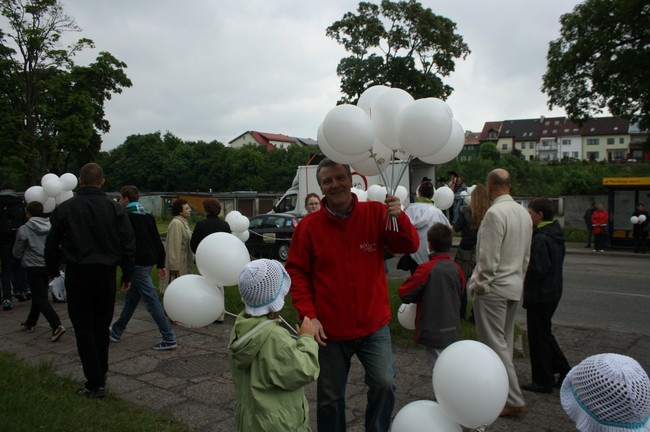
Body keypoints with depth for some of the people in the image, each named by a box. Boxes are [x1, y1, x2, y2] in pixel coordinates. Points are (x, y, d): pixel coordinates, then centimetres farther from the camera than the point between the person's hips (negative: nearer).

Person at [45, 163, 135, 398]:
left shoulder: (65, 208, -5)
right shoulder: (115, 208, -2)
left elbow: (52, 244, 2)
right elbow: (128, 244, -1)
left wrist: (52, 270, 18)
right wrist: (127, 274, 8)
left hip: (78, 274, -2)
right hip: (106, 273, 2)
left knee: (84, 328, 4)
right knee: (101, 326, 17)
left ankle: (95, 384, 3)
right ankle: (101, 373, 27)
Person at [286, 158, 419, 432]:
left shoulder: (375, 213, -4)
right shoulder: (308, 227, -6)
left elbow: (409, 246, -11)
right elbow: (296, 274, -1)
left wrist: (399, 217, -29)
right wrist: (309, 315, -11)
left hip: (374, 326, 0)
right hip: (330, 331, 0)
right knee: (330, 398, 13)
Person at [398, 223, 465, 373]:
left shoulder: (427, 269, -19)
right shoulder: (456, 268, -3)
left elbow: (404, 294, -16)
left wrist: (419, 297, 4)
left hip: (433, 331, -6)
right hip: (452, 330, 6)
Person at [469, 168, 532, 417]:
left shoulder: (495, 213, -19)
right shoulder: (524, 213, 8)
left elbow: (489, 256, -21)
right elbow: (526, 254, 14)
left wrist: (480, 284, -10)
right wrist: (518, 278, 21)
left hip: (493, 288, -9)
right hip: (515, 286, 9)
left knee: (495, 344, -1)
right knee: (504, 341, 18)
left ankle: (514, 401, 4)